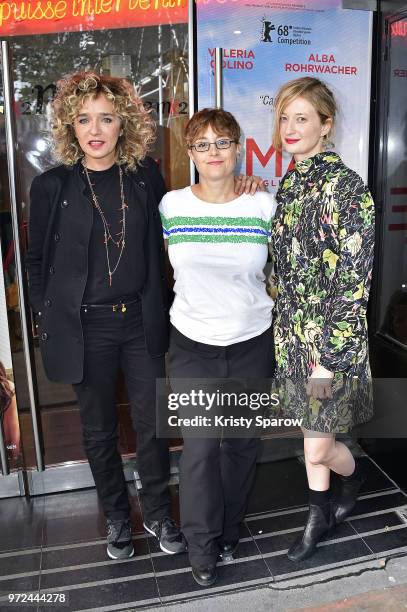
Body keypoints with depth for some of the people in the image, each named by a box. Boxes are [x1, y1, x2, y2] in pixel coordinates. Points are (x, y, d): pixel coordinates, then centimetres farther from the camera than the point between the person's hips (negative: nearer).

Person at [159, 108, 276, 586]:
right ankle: (201, 545, 24)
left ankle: (228, 530, 38)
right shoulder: (172, 205, -3)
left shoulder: (264, 205, -5)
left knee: (242, 441, 13)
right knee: (200, 446, 0)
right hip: (192, 344, 0)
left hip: (252, 343, 1)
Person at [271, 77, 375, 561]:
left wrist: (330, 355, -19)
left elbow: (354, 280, -18)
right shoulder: (288, 184, 7)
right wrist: (283, 330, 12)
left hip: (331, 340, -6)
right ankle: (320, 514, 40)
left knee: (318, 446, 4)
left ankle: (354, 477, 39)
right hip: (294, 335, 7)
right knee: (312, 433, 19)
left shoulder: (346, 186, -15)